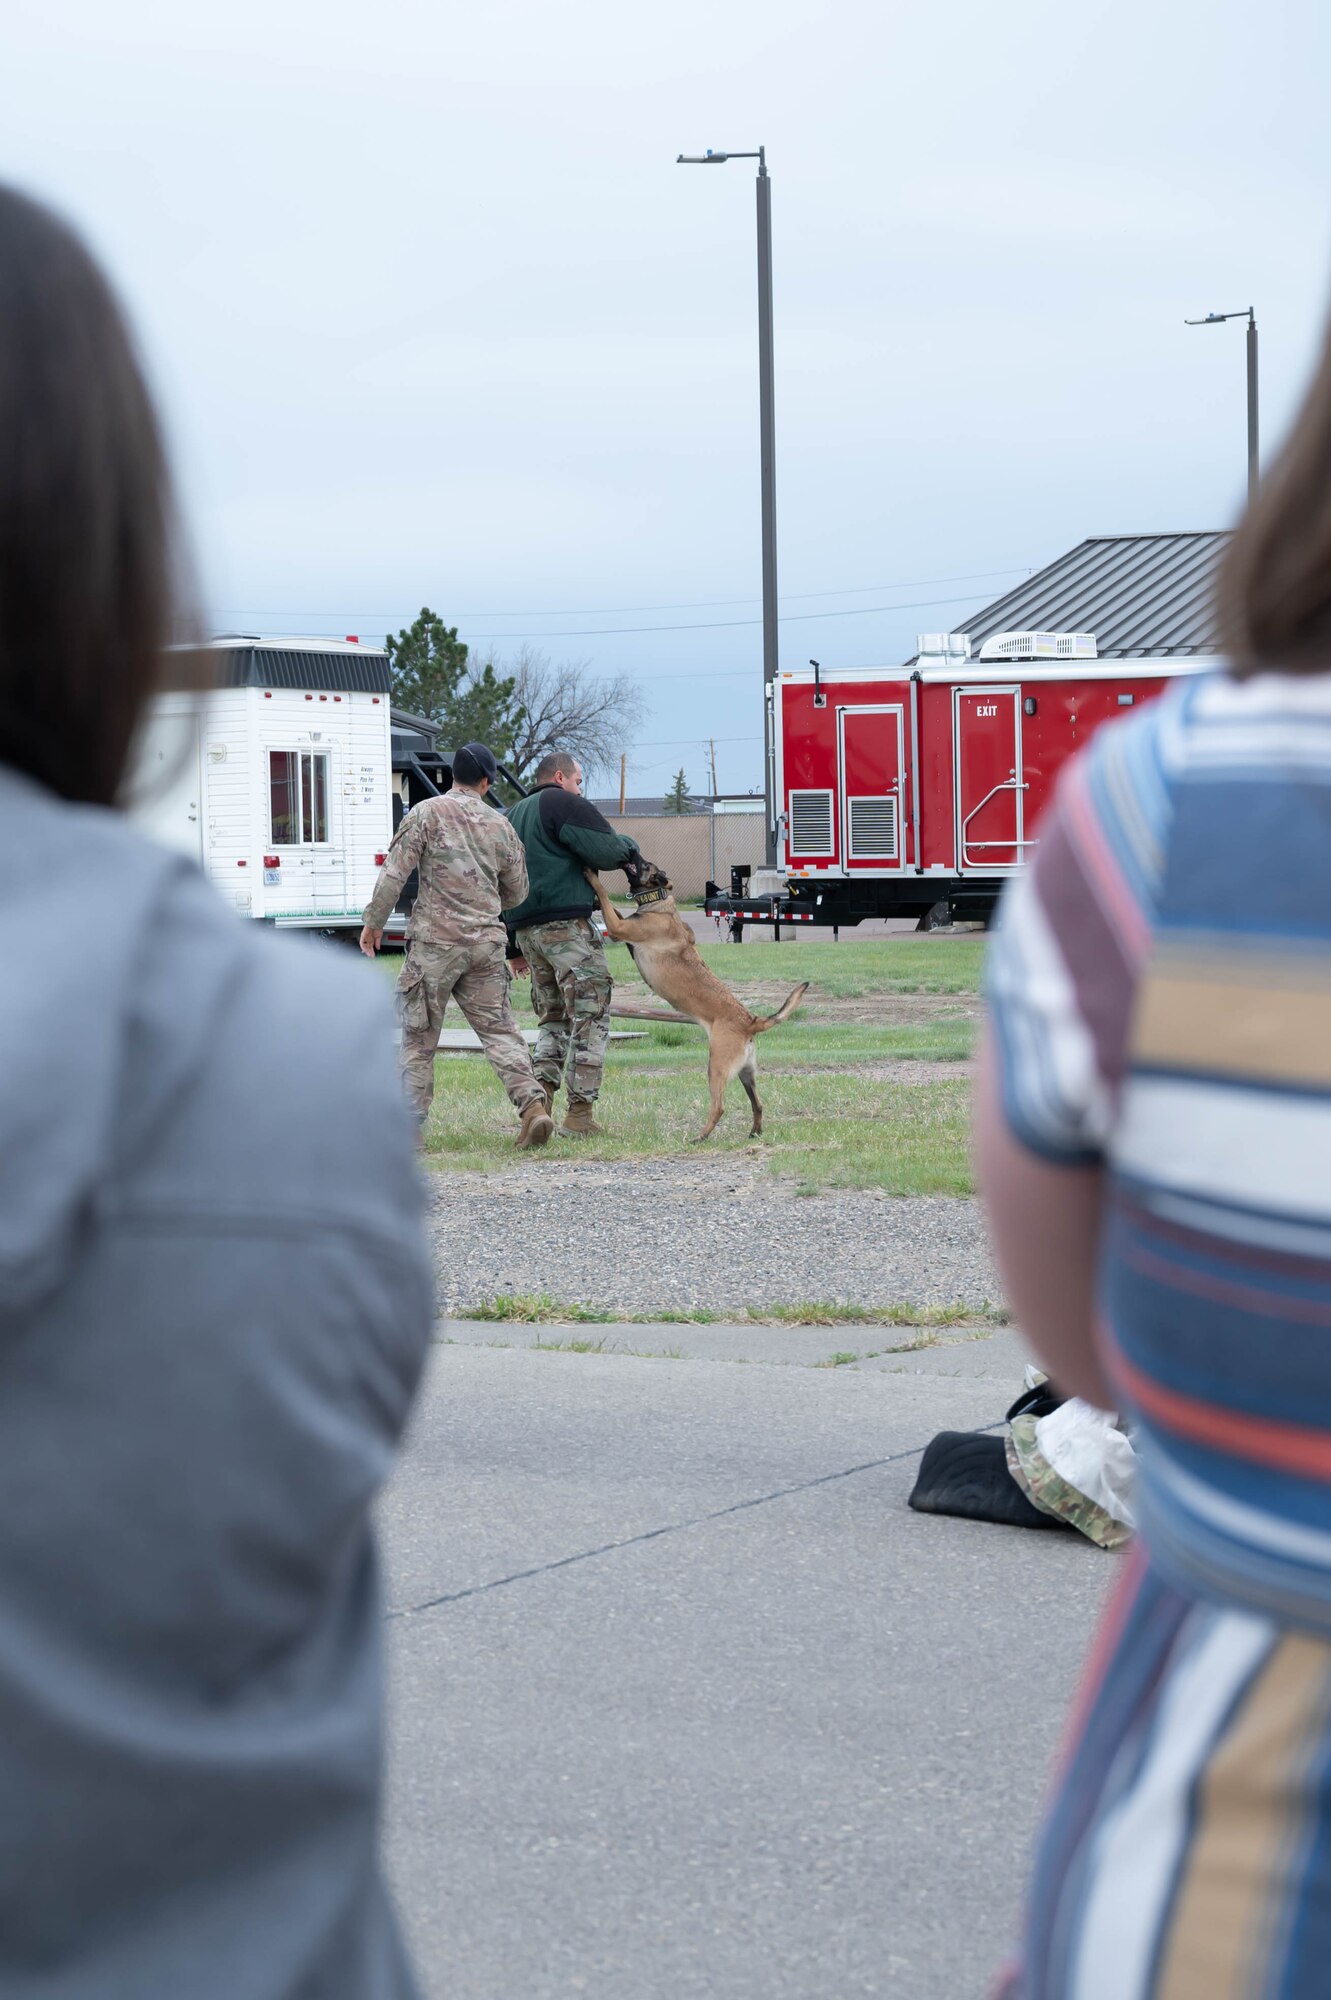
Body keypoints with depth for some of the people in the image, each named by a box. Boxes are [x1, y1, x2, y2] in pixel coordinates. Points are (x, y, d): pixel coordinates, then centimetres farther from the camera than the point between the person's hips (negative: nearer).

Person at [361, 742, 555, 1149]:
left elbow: (394, 873, -7)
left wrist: (373, 923, 2)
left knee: (419, 1037, 4)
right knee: (499, 1029, 6)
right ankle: (532, 1104, -9)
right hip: (487, 942, 3)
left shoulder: (426, 813, -3)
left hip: (435, 942, -3)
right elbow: (517, 892, 17)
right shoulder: (500, 825, 9)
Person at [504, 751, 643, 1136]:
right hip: (567, 924, -8)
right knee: (590, 1018, -5)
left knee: (554, 1020, 17)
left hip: (526, 929, 8)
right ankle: (579, 1115, -10)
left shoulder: (514, 816, 23)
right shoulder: (564, 805, -4)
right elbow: (607, 851, -13)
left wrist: (516, 945, 26)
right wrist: (629, 847, 10)